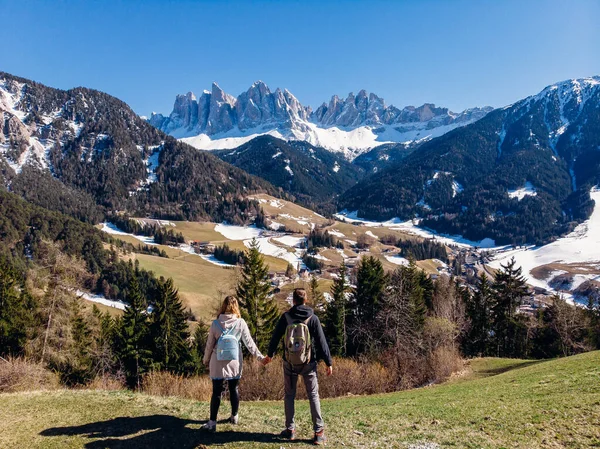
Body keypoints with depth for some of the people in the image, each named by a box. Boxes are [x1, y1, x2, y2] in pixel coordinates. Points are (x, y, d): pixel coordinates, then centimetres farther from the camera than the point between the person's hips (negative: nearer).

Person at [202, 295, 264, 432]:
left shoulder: (216, 323, -6)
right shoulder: (240, 323, -6)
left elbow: (209, 344, 1)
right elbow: (249, 342, -3)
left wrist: (206, 360, 15)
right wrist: (260, 356, 6)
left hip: (218, 363, -1)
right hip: (235, 363, 1)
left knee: (217, 392, 5)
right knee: (234, 389, 16)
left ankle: (212, 422, 5)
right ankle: (234, 416, 30)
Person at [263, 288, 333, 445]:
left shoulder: (286, 317, -4)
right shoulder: (313, 318, -6)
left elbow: (275, 337, 5)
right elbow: (321, 342, -6)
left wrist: (270, 354, 21)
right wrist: (329, 362, 1)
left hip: (290, 363, 1)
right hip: (309, 363, 0)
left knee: (289, 395, 13)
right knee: (313, 395, 6)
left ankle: (290, 430, 16)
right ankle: (319, 431, 4)